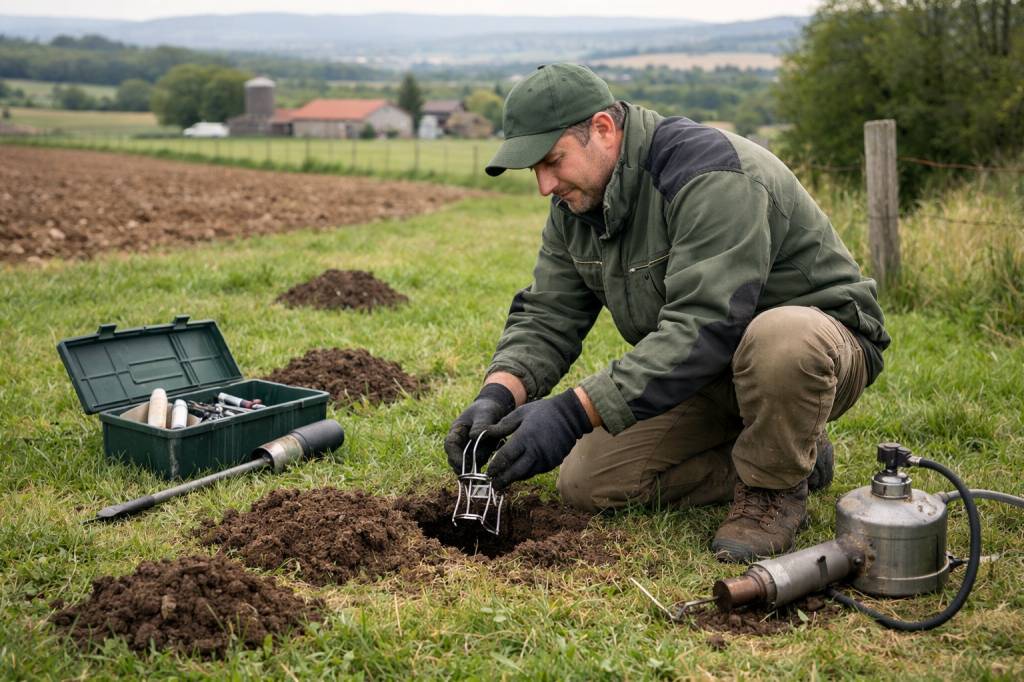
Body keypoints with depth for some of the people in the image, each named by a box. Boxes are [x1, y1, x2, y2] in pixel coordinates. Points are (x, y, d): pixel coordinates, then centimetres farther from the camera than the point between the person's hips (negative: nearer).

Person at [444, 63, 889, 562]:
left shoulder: (710, 176, -29)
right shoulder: (576, 203, -1)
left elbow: (702, 329, -37)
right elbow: (547, 316, -1)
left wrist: (573, 413, -41)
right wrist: (498, 395, -22)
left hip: (818, 344, -7)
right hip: (708, 371, 8)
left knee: (779, 338, -43)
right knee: (585, 483, -4)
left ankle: (775, 490, -12)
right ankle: (786, 461, 6)